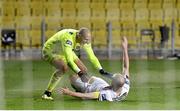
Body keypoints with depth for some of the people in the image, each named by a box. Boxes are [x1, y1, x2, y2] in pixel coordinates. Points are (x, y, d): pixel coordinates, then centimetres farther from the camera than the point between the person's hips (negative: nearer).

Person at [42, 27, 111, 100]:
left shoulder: (85, 40, -16)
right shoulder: (68, 38, -39)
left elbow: (92, 56, -8)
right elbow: (69, 59, -43)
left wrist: (101, 70, -17)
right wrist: (79, 72, -46)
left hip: (63, 52, 8)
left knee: (83, 70, -3)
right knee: (63, 67, -35)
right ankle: (47, 93, -28)